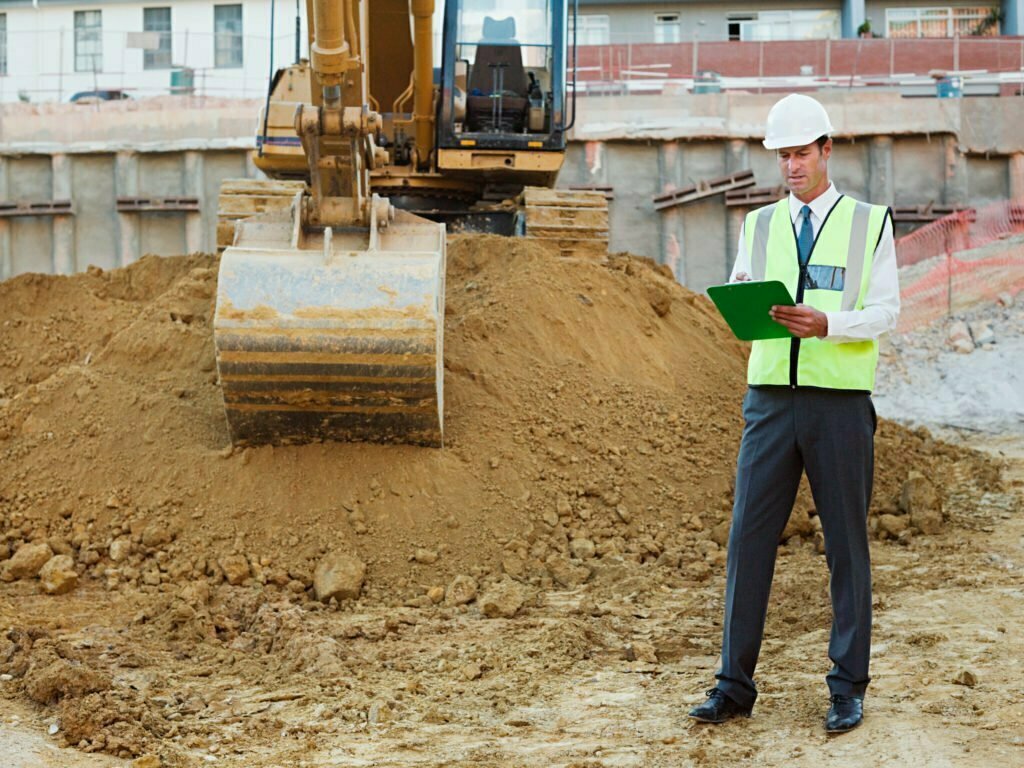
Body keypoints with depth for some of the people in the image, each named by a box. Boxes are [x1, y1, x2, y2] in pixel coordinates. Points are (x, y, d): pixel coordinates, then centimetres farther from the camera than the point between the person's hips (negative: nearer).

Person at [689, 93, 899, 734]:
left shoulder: (870, 223, 3)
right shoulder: (760, 226, 12)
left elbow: (885, 312, -4)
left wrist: (826, 324, -22)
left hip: (841, 401, -3)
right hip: (771, 399, 3)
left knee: (847, 544, 3)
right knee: (750, 539, 0)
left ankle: (849, 689, 12)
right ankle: (735, 686, 6)